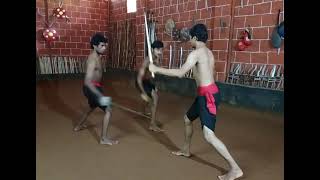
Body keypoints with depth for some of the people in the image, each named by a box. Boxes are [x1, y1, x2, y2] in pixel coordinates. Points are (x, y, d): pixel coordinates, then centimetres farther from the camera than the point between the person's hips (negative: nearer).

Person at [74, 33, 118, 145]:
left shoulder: (97, 56, 6)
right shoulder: (93, 59, -25)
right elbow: (87, 81, -34)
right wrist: (100, 95, -40)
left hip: (93, 88, 10)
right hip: (92, 88, -10)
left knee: (92, 107, 31)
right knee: (108, 110, -9)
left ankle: (79, 126, 52)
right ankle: (103, 138, -1)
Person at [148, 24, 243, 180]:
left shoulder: (196, 53, -14)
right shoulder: (208, 52, 14)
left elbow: (180, 73, -21)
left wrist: (157, 69, -14)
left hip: (208, 95, -10)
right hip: (207, 93, 10)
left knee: (208, 135, -12)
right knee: (187, 119, 24)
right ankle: (186, 150, 43)